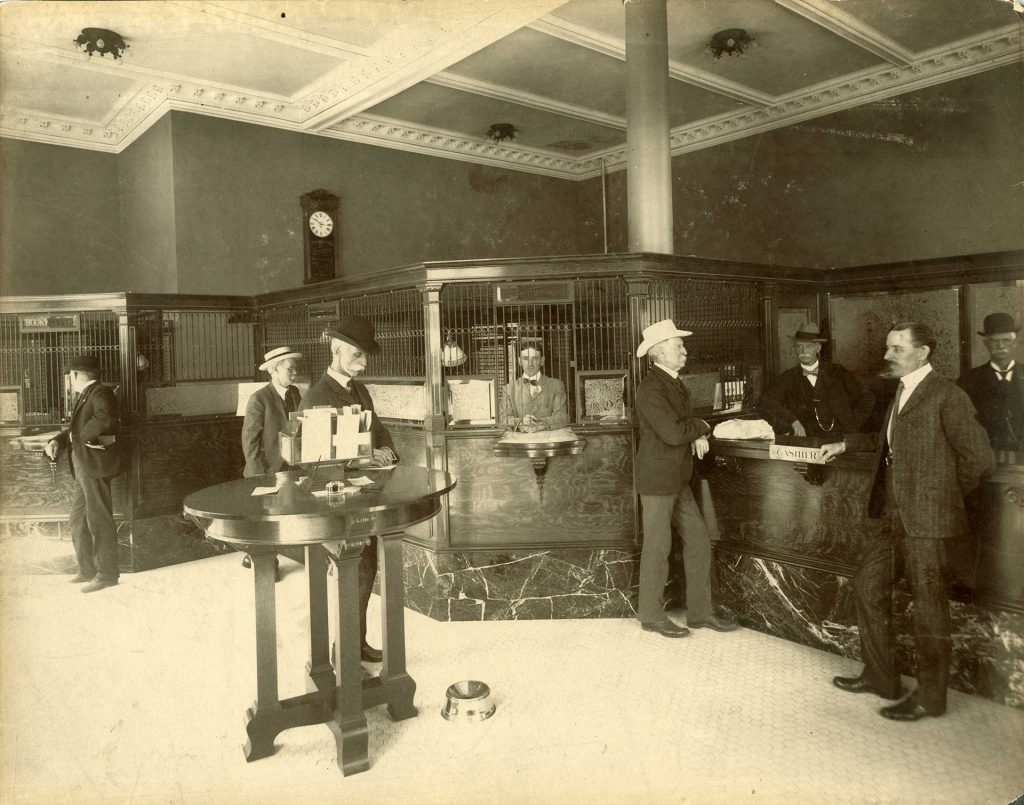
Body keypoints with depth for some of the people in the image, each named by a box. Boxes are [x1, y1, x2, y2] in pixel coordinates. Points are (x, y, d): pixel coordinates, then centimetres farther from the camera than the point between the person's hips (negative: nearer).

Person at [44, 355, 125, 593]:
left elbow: (105, 420, -32)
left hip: (95, 468, -10)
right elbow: (74, 428, 21)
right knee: (78, 520, 16)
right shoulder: (84, 396, 18)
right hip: (83, 469, 10)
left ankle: (107, 574, 5)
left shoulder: (101, 393, -12)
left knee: (99, 521, -3)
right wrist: (56, 441, 2)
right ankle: (87, 569, 27)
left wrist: (80, 435, -18)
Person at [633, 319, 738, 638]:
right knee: (658, 547, 2)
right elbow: (673, 432, -26)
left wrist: (699, 435, -4)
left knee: (699, 542, 11)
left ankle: (700, 611, 23)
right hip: (657, 478, -9)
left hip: (678, 480, 9)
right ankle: (651, 614, 17)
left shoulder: (673, 383, 12)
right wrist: (701, 427, -8)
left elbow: (686, 423, 19)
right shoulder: (651, 388, -18)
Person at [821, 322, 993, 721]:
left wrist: (945, 494, -3)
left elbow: (977, 456, -15)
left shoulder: (946, 396, -14)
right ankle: (880, 676, 31)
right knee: (868, 587, 15)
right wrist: (845, 444, 23)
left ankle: (930, 696, 19)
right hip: (892, 515, 9)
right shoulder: (901, 392, 13)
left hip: (924, 518, -9)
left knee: (928, 605, 3)